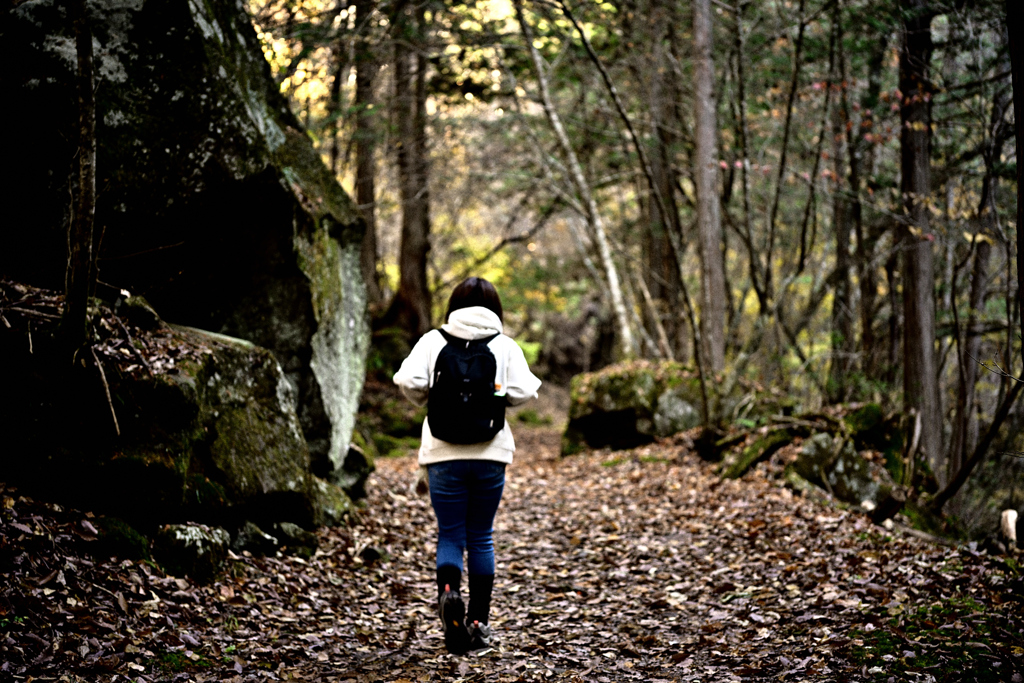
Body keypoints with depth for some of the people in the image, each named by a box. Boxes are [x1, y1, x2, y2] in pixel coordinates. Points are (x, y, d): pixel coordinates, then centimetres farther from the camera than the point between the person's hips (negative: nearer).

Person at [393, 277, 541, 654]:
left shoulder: (434, 340, 0)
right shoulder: (505, 346, 0)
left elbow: (408, 381, -13)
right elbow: (523, 393, -10)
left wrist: (425, 399, 8)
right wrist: (497, 396, 11)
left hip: (444, 455, -1)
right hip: (490, 454, 1)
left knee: (450, 535, 8)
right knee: (481, 537, 13)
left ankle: (448, 592, -22)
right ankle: (478, 622, 15)